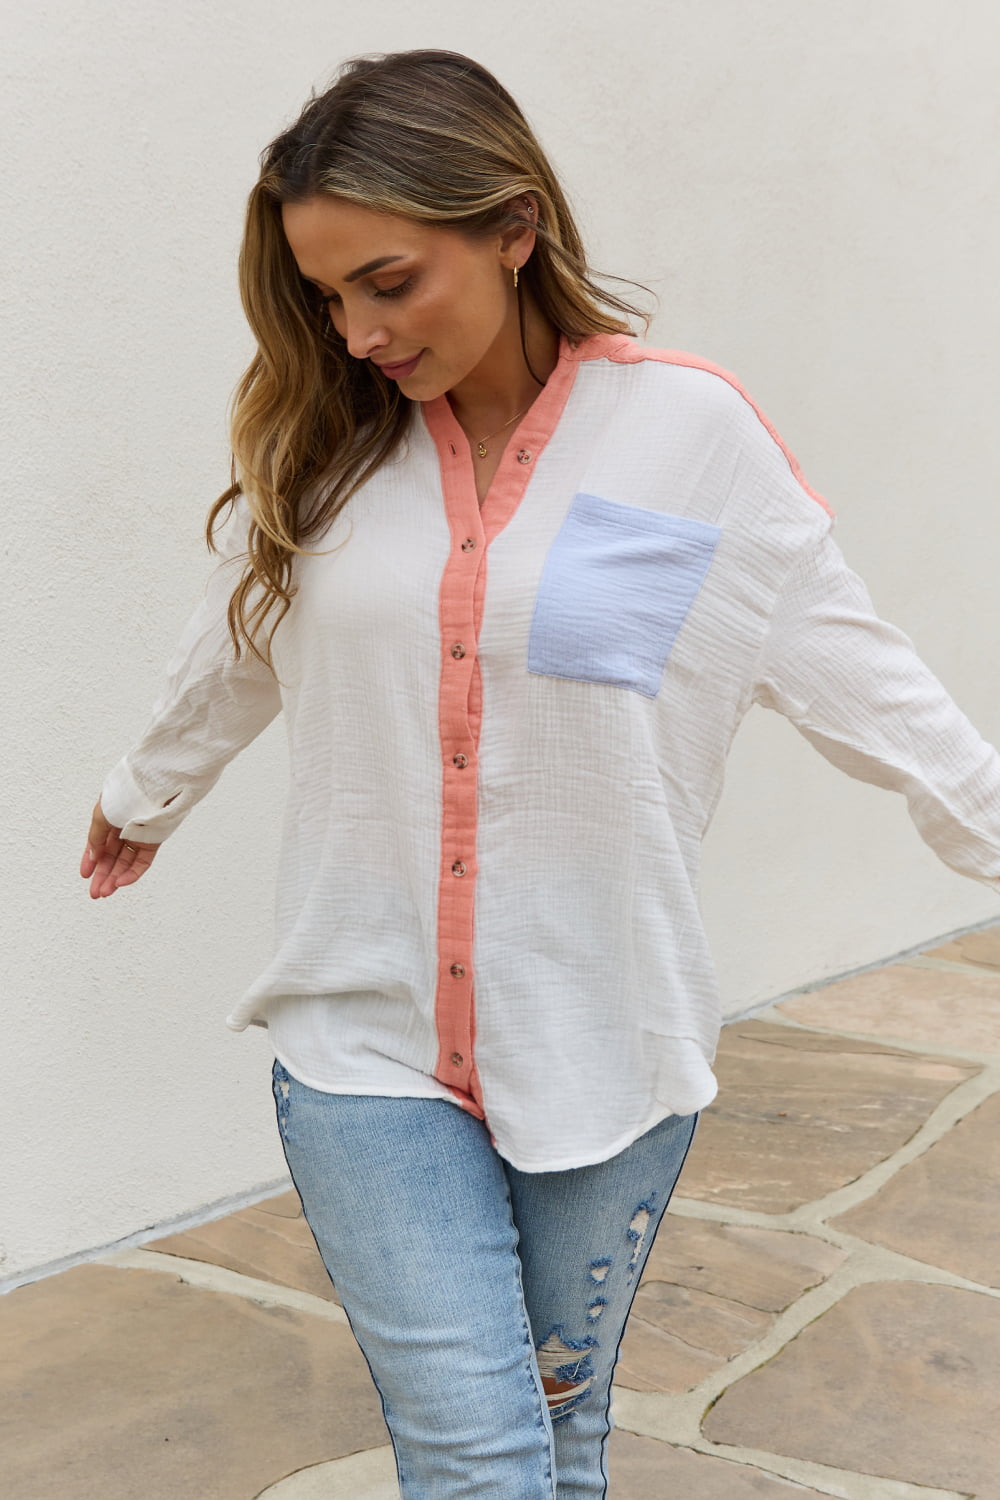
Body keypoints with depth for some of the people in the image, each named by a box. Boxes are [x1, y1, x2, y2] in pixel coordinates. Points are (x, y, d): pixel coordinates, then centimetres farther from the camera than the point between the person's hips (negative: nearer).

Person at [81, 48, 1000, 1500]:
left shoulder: (691, 430, -8)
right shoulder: (319, 444, 2)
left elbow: (858, 674, -2)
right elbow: (229, 663, 18)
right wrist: (143, 798, 32)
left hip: (602, 1041, -1)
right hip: (368, 1044, 1)